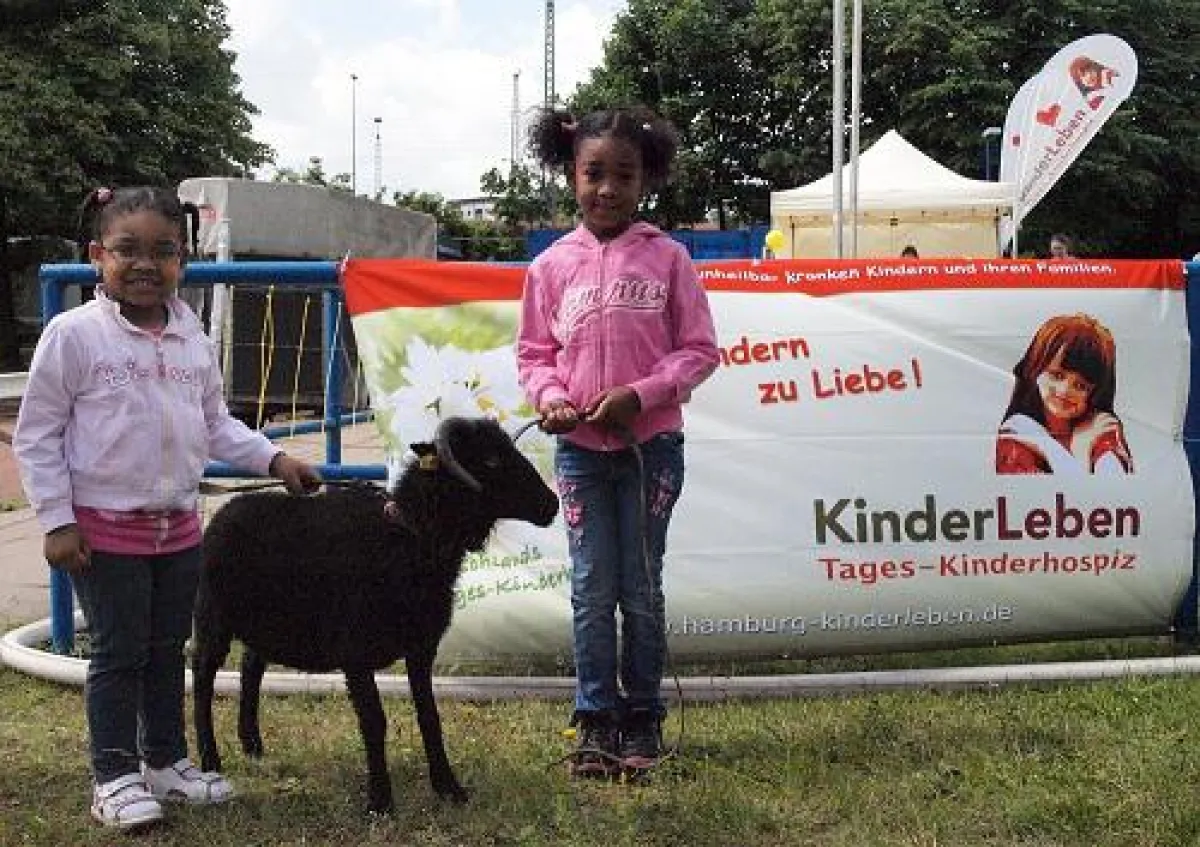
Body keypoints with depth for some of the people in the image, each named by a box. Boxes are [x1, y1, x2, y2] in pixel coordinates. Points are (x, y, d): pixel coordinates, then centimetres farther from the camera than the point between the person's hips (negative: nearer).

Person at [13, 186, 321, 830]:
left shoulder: (192, 338, 4)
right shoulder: (73, 334, -12)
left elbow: (215, 424, 13)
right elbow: (36, 436, -9)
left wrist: (273, 458, 1)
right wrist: (57, 522, -12)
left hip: (178, 526, 5)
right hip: (105, 529, -5)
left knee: (168, 649, 16)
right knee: (119, 655, 3)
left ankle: (166, 761, 31)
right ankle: (115, 777, 17)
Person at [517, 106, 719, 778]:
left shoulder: (667, 258, -3)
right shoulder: (553, 265, 2)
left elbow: (699, 350, -2)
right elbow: (535, 352, 9)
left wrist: (639, 394, -16)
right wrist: (551, 398, -11)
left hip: (651, 445, -1)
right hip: (580, 448, 1)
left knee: (642, 589, 7)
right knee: (592, 592, 6)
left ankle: (643, 719, 20)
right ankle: (596, 722, 17)